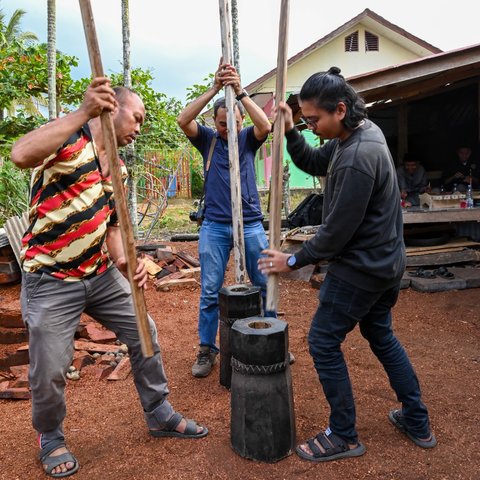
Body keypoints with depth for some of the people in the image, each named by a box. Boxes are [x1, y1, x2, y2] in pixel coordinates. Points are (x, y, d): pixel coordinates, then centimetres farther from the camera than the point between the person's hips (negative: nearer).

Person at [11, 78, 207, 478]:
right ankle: (51, 438, 32)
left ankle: (160, 415, 29)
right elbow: (21, 155, -34)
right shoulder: (69, 138, -11)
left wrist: (125, 262, -6)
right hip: (51, 280, -7)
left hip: (102, 274, 7)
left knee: (144, 336, 10)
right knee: (49, 370, 2)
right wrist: (84, 112, -38)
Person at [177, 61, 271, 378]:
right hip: (215, 227, 0)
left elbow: (265, 126, -16)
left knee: (265, 286, 7)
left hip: (251, 224, 1)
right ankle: (207, 349, 16)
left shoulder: (249, 138, 6)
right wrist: (214, 89, -18)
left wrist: (240, 91, -21)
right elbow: (183, 120, -12)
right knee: (210, 292, 2)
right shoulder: (208, 139, 6)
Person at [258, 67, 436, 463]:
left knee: (324, 343, 2)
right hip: (385, 262, 10)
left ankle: (344, 437, 17)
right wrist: (290, 131, -1)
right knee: (381, 337, 22)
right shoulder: (359, 133, 3)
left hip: (361, 268, -10)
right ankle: (418, 423, 35)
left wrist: (294, 261, -11)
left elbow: (337, 231, -23)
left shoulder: (357, 158, -27)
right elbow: (314, 164, 15)